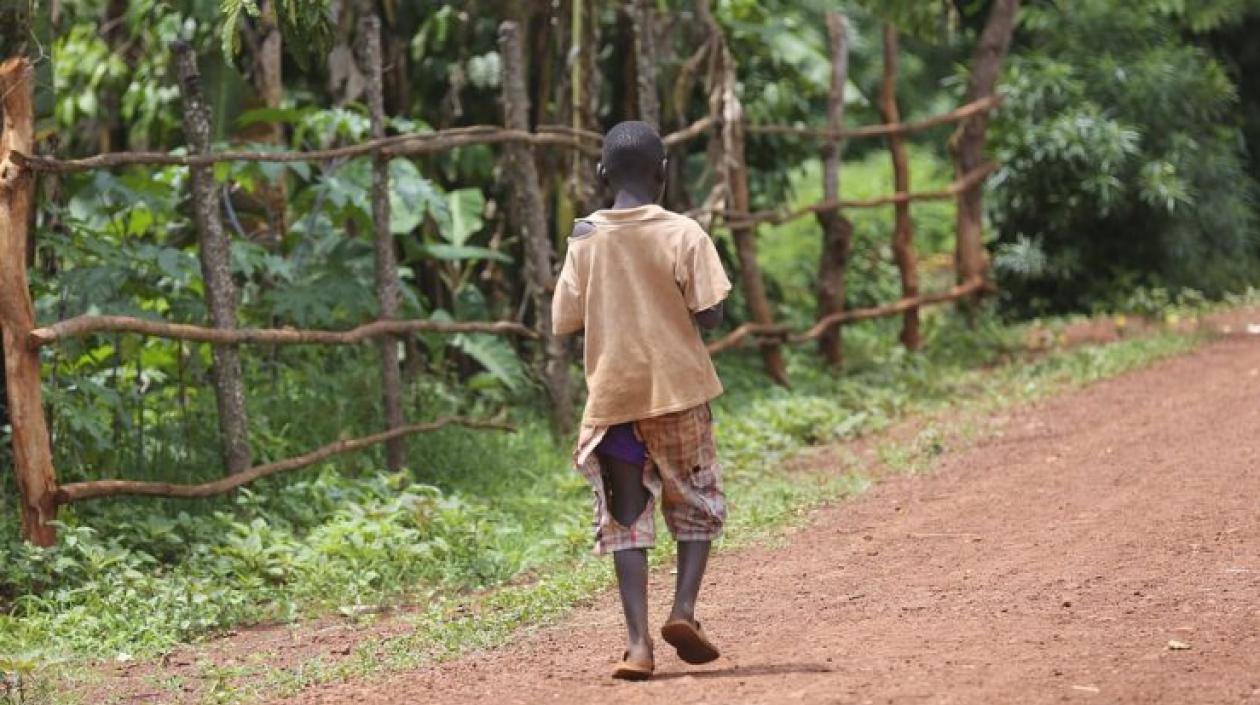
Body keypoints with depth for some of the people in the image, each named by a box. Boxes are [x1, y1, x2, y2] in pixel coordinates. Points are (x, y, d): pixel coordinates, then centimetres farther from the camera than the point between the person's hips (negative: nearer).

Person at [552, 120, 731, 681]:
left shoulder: (584, 240, -1)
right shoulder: (683, 234, -8)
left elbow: (564, 323, 1)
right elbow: (709, 315, -11)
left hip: (612, 396, 2)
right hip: (678, 390, -2)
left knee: (625, 518, 6)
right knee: (697, 504, 16)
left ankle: (638, 643, -4)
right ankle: (683, 611, -3)